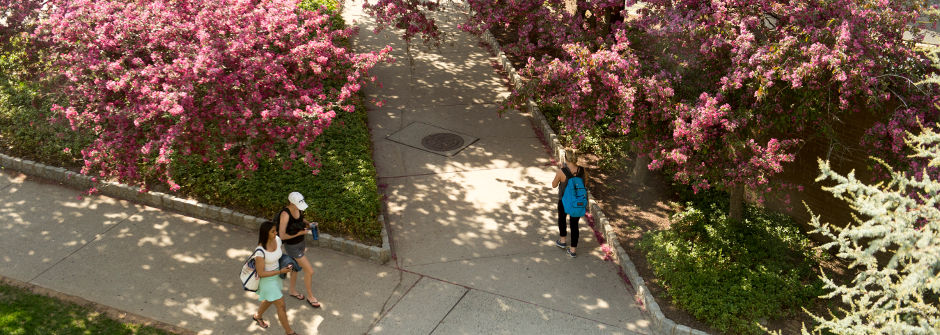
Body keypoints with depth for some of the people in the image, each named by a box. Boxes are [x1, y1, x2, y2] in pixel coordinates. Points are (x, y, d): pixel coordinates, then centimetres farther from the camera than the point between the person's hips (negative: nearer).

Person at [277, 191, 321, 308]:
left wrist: (308, 224, -8)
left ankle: (292, 290, 53)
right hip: (292, 247, -7)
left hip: (300, 243, 7)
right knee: (309, 271, -2)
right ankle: (310, 296, 21)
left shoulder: (298, 209, -10)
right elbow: (282, 236, -29)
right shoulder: (285, 214, -32)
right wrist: (299, 233, -26)